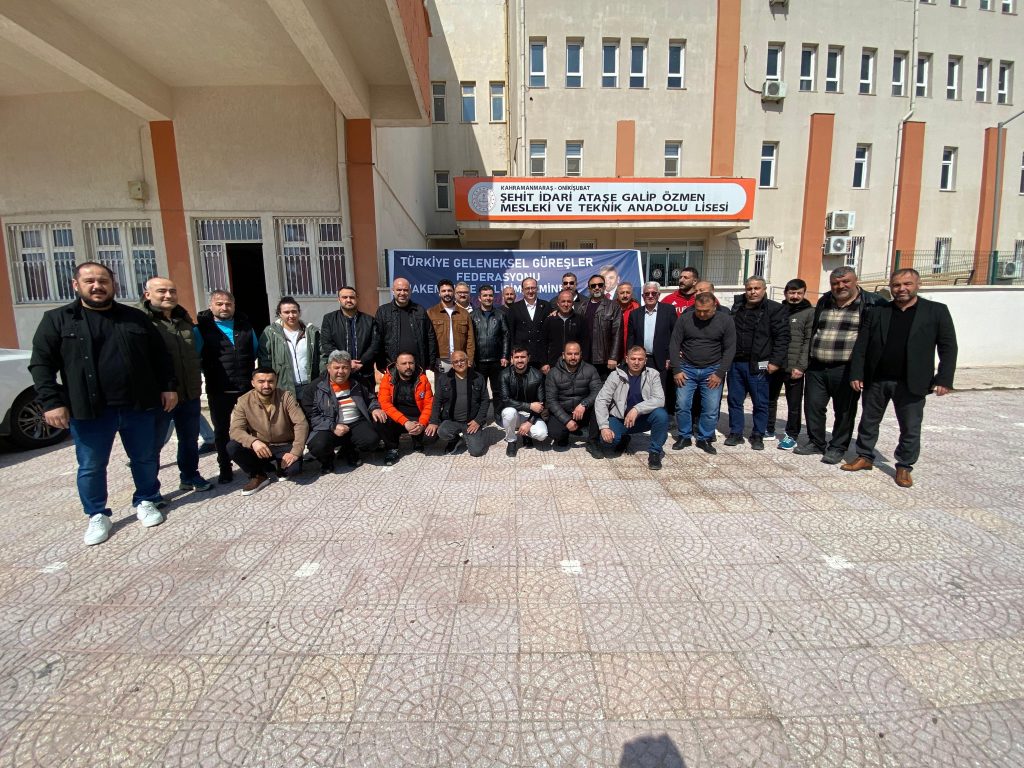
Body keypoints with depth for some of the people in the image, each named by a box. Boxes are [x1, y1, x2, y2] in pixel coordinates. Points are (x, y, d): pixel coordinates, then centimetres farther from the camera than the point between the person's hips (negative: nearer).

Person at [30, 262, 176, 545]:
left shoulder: (136, 317, 8)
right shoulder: (57, 319, 3)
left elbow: (160, 356, 10)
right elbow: (41, 364, -1)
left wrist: (168, 387, 3)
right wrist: (51, 401, -10)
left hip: (138, 406, 1)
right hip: (89, 410, -1)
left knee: (145, 459, 12)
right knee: (91, 467, 9)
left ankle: (146, 502, 31)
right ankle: (97, 515, 27)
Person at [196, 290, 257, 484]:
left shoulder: (245, 326, 8)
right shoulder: (202, 328, -2)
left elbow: (256, 352, 16)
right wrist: (209, 373, -9)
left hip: (247, 388, 2)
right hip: (219, 391, -2)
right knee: (221, 430, 10)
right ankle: (225, 468, 23)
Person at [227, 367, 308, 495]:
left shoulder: (286, 396, -14)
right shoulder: (244, 401, -10)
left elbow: (301, 424, -18)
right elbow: (235, 430, -18)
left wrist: (295, 452, -28)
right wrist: (253, 442, -40)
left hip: (285, 446, -2)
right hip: (259, 447, 2)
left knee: (294, 468, -29)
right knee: (232, 447, -24)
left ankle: (281, 467, 11)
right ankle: (259, 475, -1)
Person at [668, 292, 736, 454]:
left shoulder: (725, 320, -4)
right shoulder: (684, 318, -4)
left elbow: (729, 349, -3)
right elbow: (674, 344, -2)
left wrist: (720, 373, -8)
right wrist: (677, 370, -7)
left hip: (712, 370, 0)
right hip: (687, 369, 0)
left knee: (711, 409, 0)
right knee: (682, 405, -2)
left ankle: (704, 439, 17)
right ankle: (684, 437, 15)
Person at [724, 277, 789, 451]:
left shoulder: (775, 309, -4)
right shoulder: (737, 308, 11)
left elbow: (782, 337, -9)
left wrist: (775, 361, -15)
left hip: (758, 365, -4)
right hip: (735, 363, 5)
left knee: (760, 403, 5)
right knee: (735, 401, 10)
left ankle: (758, 436, 18)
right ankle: (736, 433, 22)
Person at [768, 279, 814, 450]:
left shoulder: (809, 313, -2)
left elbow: (809, 342, -8)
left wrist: (801, 366, -15)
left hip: (794, 368, -4)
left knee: (794, 404, 5)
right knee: (769, 399, 13)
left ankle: (792, 436, 17)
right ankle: (768, 430, 27)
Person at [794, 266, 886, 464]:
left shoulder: (870, 303, -3)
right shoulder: (824, 302, 13)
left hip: (846, 369, -4)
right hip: (817, 367, 5)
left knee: (844, 411, 5)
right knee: (813, 406, 8)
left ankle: (838, 448, 18)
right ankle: (816, 442, 24)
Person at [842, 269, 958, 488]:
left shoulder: (937, 311, 1)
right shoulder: (877, 312, 5)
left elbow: (948, 347, -1)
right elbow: (861, 345, 3)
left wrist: (944, 379, -9)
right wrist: (856, 374, -4)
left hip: (911, 383, -1)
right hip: (875, 380, 2)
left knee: (911, 429, 7)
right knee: (868, 421, 12)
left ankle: (904, 467, 22)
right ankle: (865, 457, 28)